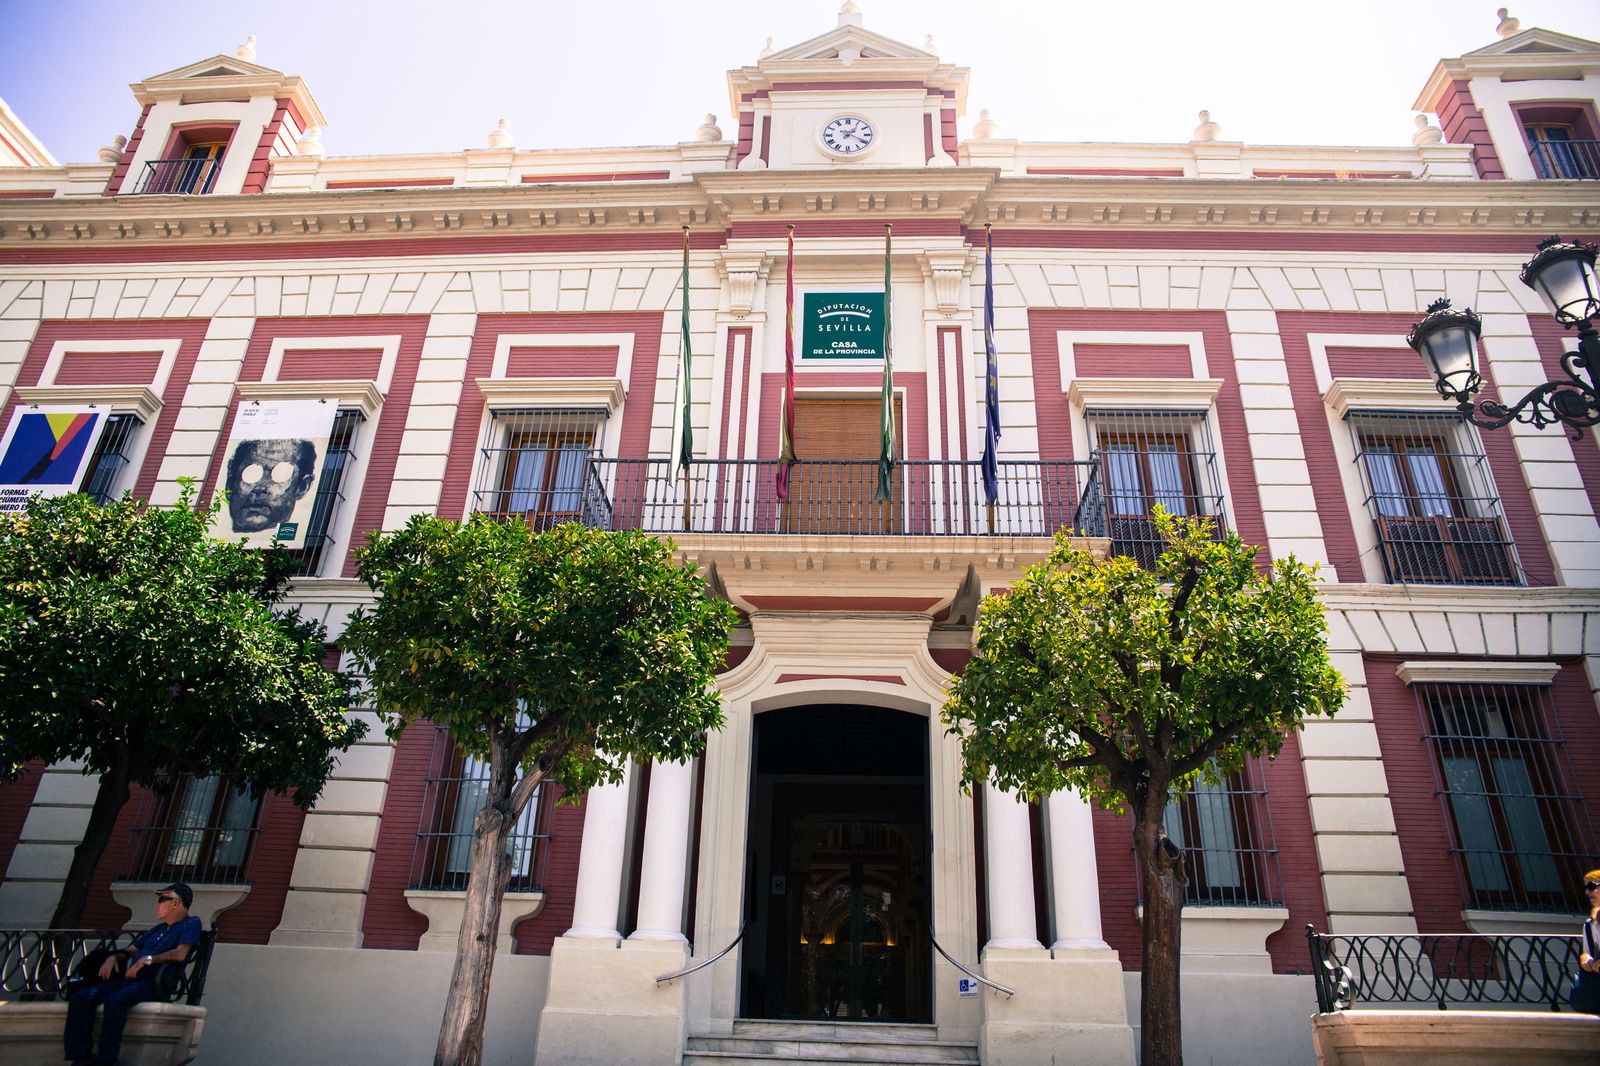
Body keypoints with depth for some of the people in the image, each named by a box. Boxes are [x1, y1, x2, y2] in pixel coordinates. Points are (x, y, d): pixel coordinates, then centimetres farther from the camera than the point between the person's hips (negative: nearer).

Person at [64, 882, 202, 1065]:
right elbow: (130, 950, 31)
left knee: (115, 1000, -35)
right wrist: (114, 957, 9)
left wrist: (147, 959, -14)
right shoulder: (156, 929, 30)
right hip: (130, 978, 9)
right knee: (80, 997, -10)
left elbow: (181, 954, -12)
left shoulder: (191, 923, 2)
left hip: (154, 982, -9)